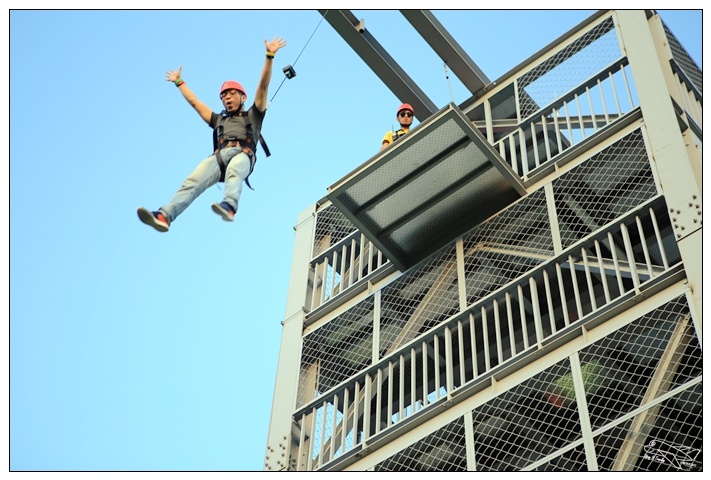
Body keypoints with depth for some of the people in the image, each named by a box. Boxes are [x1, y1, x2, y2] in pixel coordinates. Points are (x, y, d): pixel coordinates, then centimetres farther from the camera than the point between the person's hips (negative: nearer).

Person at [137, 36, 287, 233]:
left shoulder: (253, 116, 30)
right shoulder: (219, 120, 40)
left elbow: (263, 86, 20)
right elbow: (194, 101, 47)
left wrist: (269, 56, 13)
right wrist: (179, 82, 56)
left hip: (243, 154, -2)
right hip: (220, 155, 2)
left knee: (234, 172, -40)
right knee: (193, 181, -26)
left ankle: (229, 206, -68)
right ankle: (164, 216, -47)